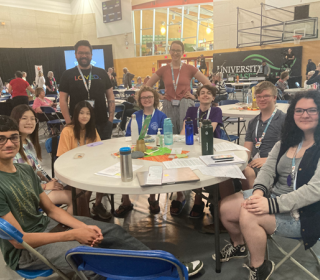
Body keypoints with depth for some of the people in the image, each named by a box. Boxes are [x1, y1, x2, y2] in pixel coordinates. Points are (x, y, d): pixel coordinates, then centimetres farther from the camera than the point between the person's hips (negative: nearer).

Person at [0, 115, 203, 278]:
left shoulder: (26, 170, 2)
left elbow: (51, 209, 5)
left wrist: (83, 227, -10)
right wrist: (73, 235, -22)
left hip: (47, 226, 8)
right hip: (26, 250, -8)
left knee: (113, 231, 1)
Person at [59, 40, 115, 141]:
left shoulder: (101, 73, 9)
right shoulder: (68, 75, 5)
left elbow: (110, 97, 10)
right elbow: (63, 100, 2)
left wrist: (111, 119, 0)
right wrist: (69, 123, -7)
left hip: (102, 124, 2)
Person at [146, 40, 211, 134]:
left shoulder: (189, 68, 4)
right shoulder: (163, 70, 7)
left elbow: (208, 83, 6)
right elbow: (147, 86, 14)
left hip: (185, 106, -1)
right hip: (168, 106, 2)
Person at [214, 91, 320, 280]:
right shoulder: (287, 142, 8)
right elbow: (268, 169, 2)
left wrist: (272, 204, -31)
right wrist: (259, 191, -20)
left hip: (303, 212, -7)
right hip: (273, 195, 7)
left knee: (248, 215, -28)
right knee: (226, 207, -5)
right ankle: (238, 246, 26)